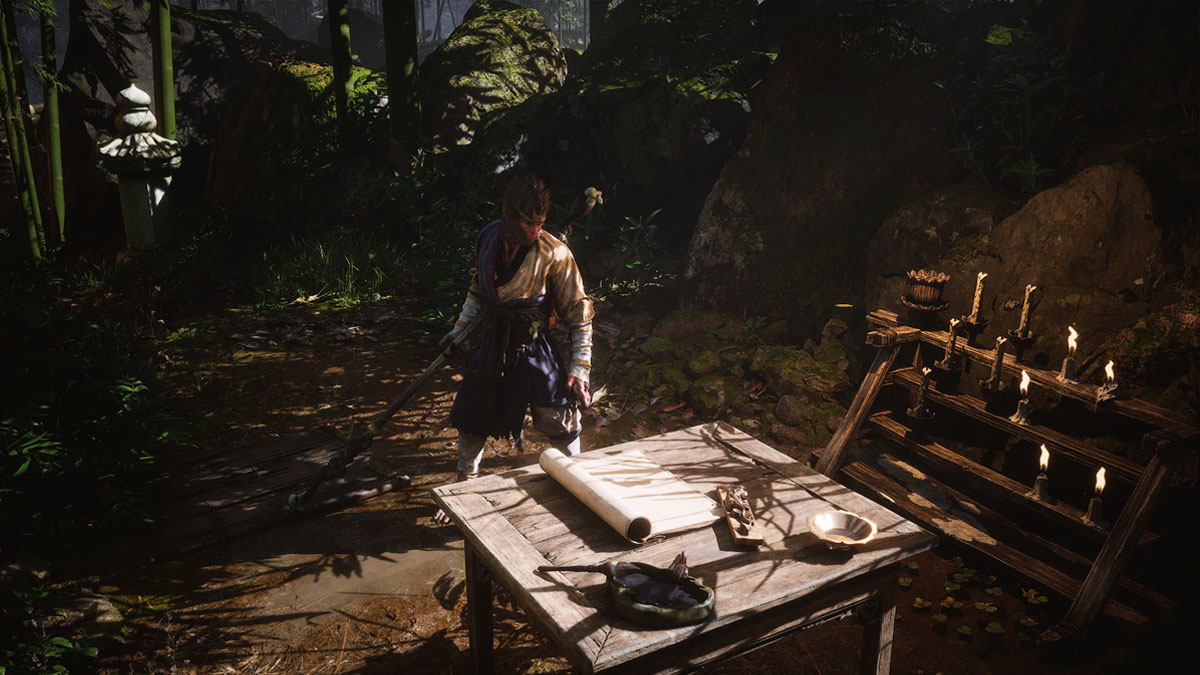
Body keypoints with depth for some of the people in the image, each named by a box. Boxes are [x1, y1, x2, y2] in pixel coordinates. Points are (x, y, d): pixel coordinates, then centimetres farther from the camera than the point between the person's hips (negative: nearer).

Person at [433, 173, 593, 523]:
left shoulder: (554, 254, -19)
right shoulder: (488, 237, -4)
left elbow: (579, 312, -12)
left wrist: (579, 367, -14)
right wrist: (459, 328, 17)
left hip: (533, 349, -4)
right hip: (492, 343, 4)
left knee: (560, 424, -6)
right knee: (471, 419, 13)